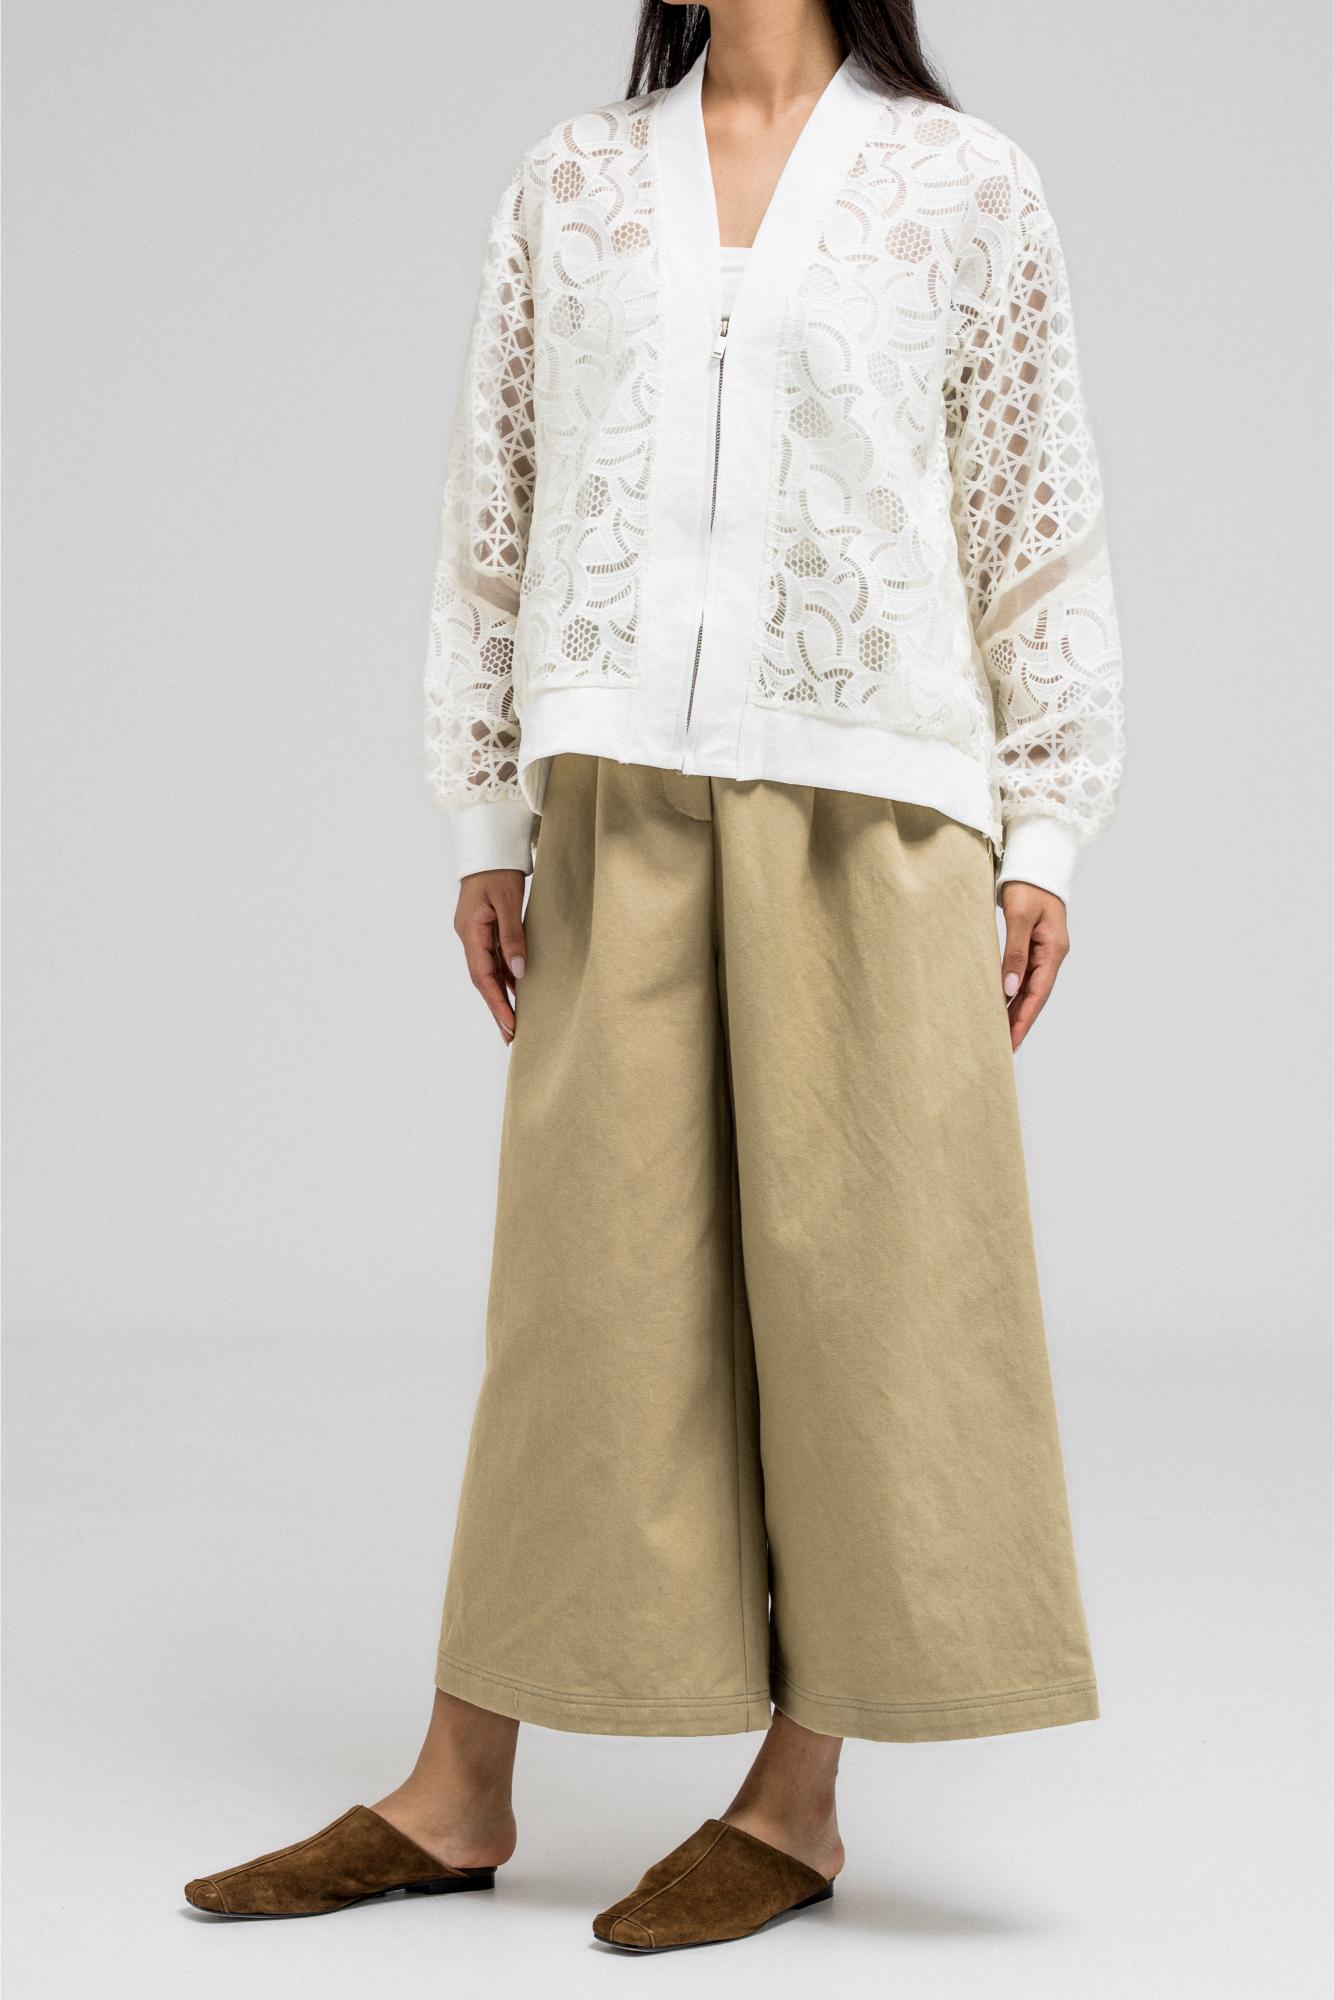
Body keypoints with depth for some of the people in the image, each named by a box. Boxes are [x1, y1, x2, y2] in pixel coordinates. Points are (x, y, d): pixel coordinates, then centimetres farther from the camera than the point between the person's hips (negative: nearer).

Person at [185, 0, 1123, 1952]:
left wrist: (1046, 835, -1)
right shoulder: (570, 186, 12)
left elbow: (1039, 524, 5)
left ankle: (796, 1795, 12)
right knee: (586, 1269, 4)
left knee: (862, 1262, 0)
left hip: (871, 801, -2)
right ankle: (458, 1792, 12)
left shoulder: (966, 186, 6)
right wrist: (485, 821, 8)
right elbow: (493, 508, 13)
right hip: (621, 800, 2)